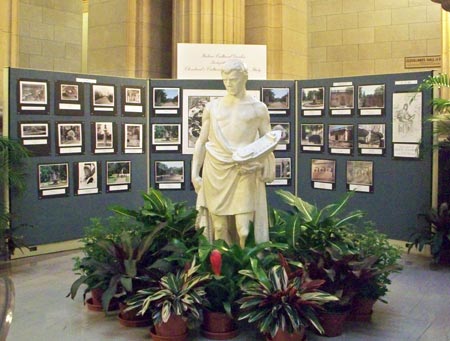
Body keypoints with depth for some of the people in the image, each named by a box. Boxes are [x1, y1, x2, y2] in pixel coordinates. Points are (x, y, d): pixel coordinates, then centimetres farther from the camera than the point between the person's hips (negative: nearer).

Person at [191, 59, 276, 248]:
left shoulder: (258, 108, 8)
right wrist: (195, 174, 6)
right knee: (219, 227, 1)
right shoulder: (212, 107, 13)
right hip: (215, 172, 2)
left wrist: (258, 162, -9)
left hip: (245, 173, -2)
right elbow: (201, 142, 13)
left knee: (244, 229, -8)